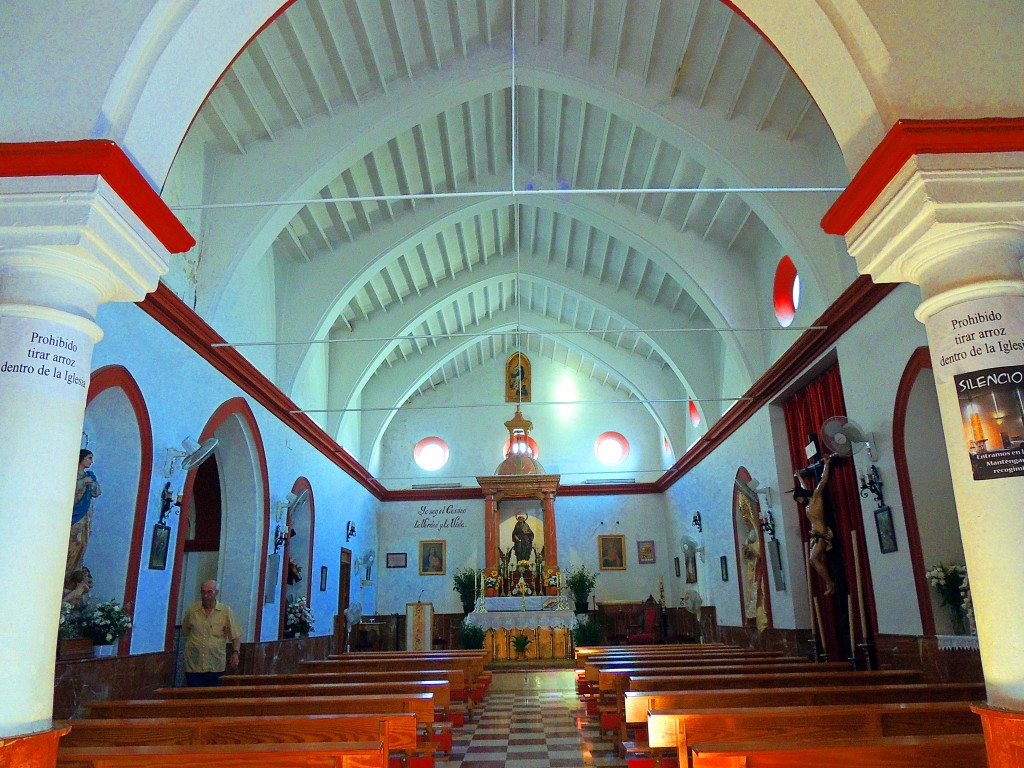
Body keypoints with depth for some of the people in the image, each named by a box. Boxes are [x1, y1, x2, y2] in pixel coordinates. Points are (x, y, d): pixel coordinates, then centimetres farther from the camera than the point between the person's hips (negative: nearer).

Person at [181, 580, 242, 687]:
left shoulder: (226, 612, -2)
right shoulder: (191, 610, 2)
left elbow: (235, 636, 0)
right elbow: (185, 633, 18)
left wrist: (235, 652, -13)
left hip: (216, 666, -1)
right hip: (193, 666, 1)